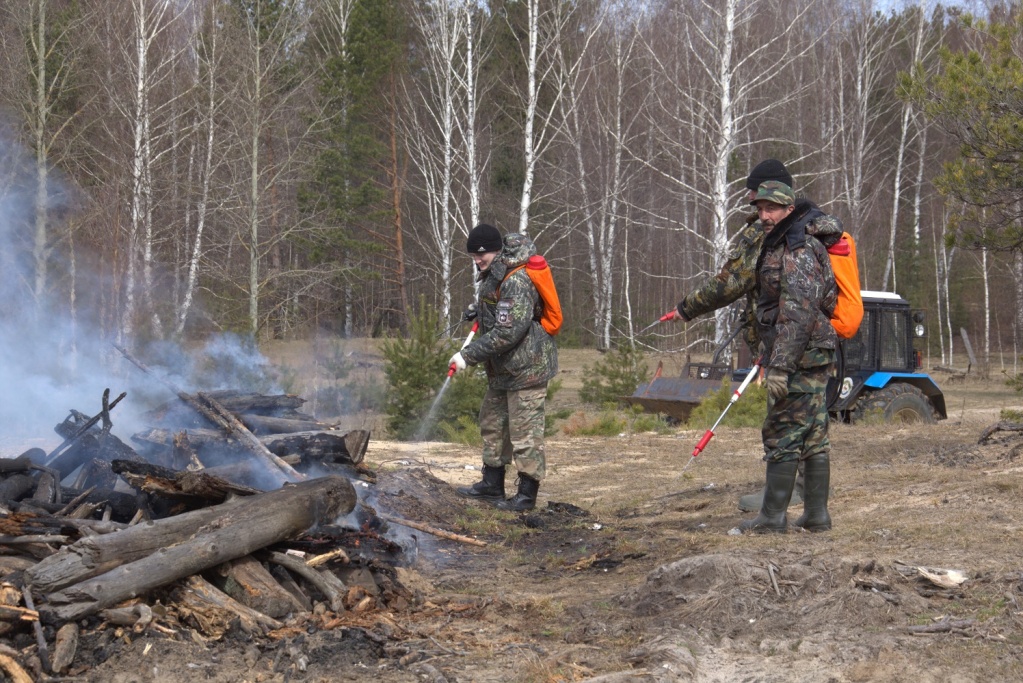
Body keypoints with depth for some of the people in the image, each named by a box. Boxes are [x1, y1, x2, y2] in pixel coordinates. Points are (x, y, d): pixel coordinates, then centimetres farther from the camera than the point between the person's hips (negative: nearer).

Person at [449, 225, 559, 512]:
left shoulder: (516, 281, -24)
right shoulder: (493, 273, 7)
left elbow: (508, 332, -29)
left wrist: (468, 355, -26)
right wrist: (480, 309, 18)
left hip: (526, 365, -11)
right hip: (503, 367, 11)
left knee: (524, 429, -5)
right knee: (492, 421, 17)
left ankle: (527, 494, 3)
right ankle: (492, 485, 28)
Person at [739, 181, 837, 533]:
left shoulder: (796, 253, -15)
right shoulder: (779, 248, 18)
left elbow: (798, 314, -23)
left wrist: (781, 366, -26)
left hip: (798, 358, -11)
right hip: (815, 358, 11)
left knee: (782, 436, -6)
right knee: (815, 436, 10)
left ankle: (772, 517, -2)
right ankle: (816, 514, 13)